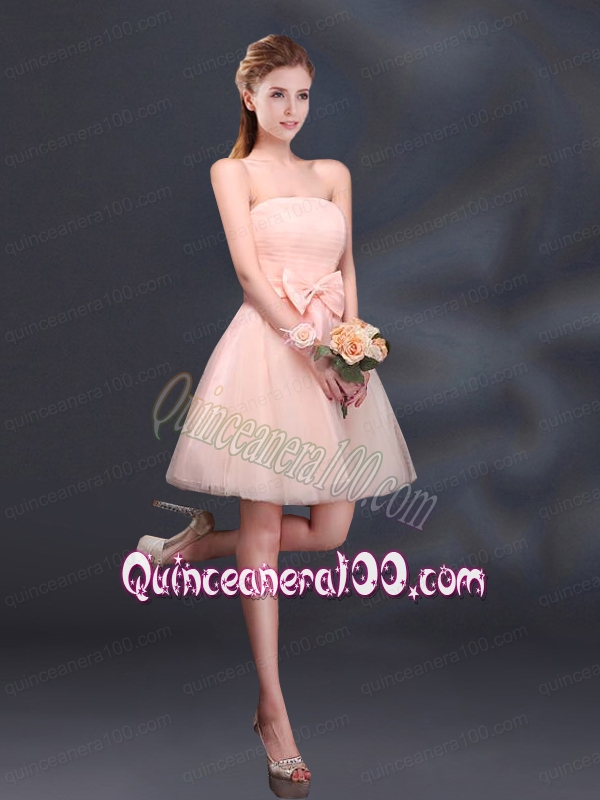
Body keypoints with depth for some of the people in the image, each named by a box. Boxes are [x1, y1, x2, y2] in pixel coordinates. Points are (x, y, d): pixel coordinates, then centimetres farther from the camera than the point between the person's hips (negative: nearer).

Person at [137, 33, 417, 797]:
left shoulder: (333, 174, 18)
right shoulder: (232, 171, 5)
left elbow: (347, 268, 12)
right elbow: (249, 270, -7)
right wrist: (306, 345, -17)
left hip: (334, 353, 5)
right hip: (267, 347, -5)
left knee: (330, 530, 2)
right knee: (263, 529, -3)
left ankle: (202, 541, 26)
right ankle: (273, 714, 3)